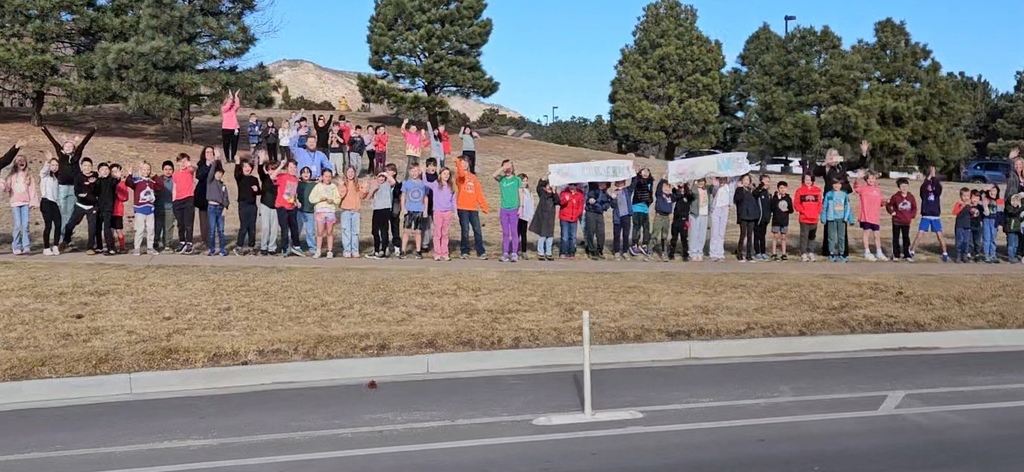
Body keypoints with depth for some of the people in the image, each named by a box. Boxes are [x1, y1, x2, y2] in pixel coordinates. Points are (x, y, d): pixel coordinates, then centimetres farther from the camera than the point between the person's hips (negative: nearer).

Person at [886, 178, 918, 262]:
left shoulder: (911, 197, 0)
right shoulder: (895, 197, -8)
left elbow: (914, 207, 10)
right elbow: (888, 205, 0)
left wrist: (912, 216, 3)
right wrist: (892, 212, -9)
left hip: (906, 222, 2)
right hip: (897, 221, -2)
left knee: (906, 238, 9)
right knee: (896, 238, 5)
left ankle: (906, 254, 16)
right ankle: (896, 255, 10)